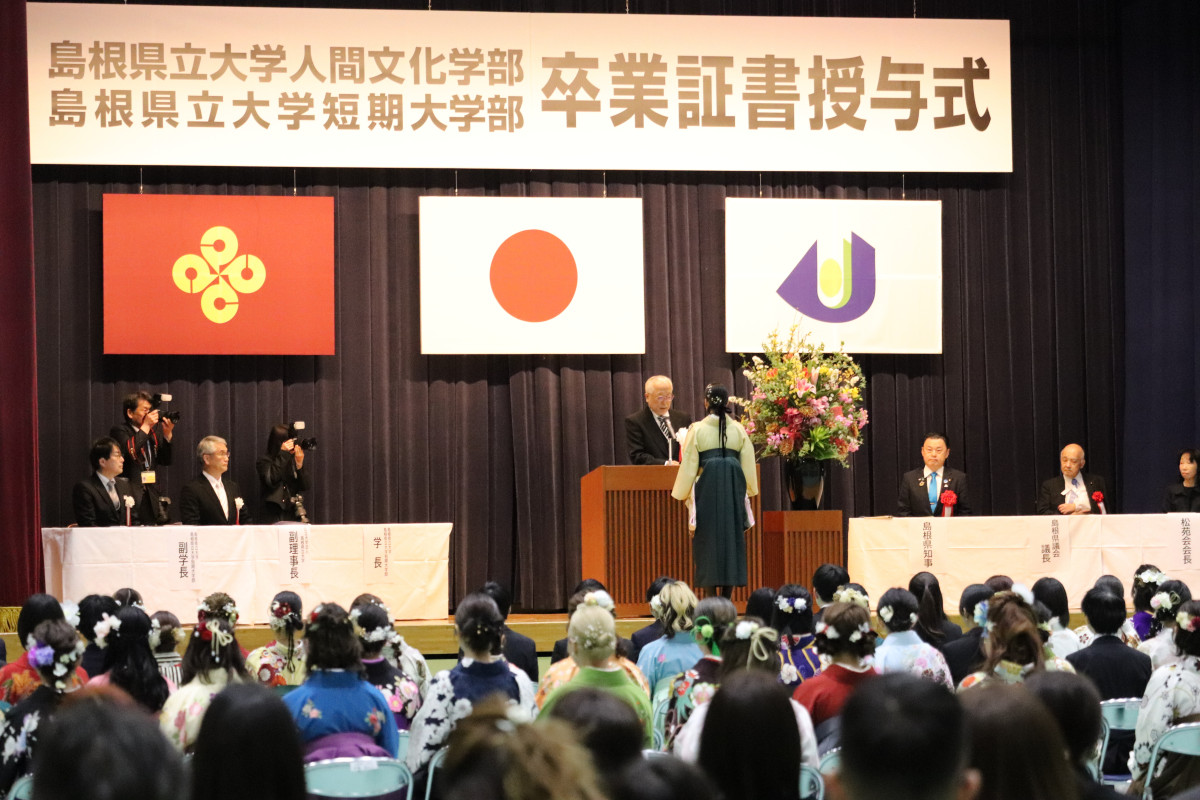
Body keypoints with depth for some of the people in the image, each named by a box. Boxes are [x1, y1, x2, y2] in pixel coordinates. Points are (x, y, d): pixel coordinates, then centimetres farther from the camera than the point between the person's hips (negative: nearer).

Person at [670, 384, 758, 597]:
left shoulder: (697, 430, -4)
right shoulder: (738, 429, 2)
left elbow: (688, 465, -1)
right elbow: (748, 462, 9)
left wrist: (680, 491, 10)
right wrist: (750, 489, 23)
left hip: (707, 488, -2)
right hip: (734, 490, 2)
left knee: (710, 541, 2)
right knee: (732, 538, 7)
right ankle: (727, 600, 5)